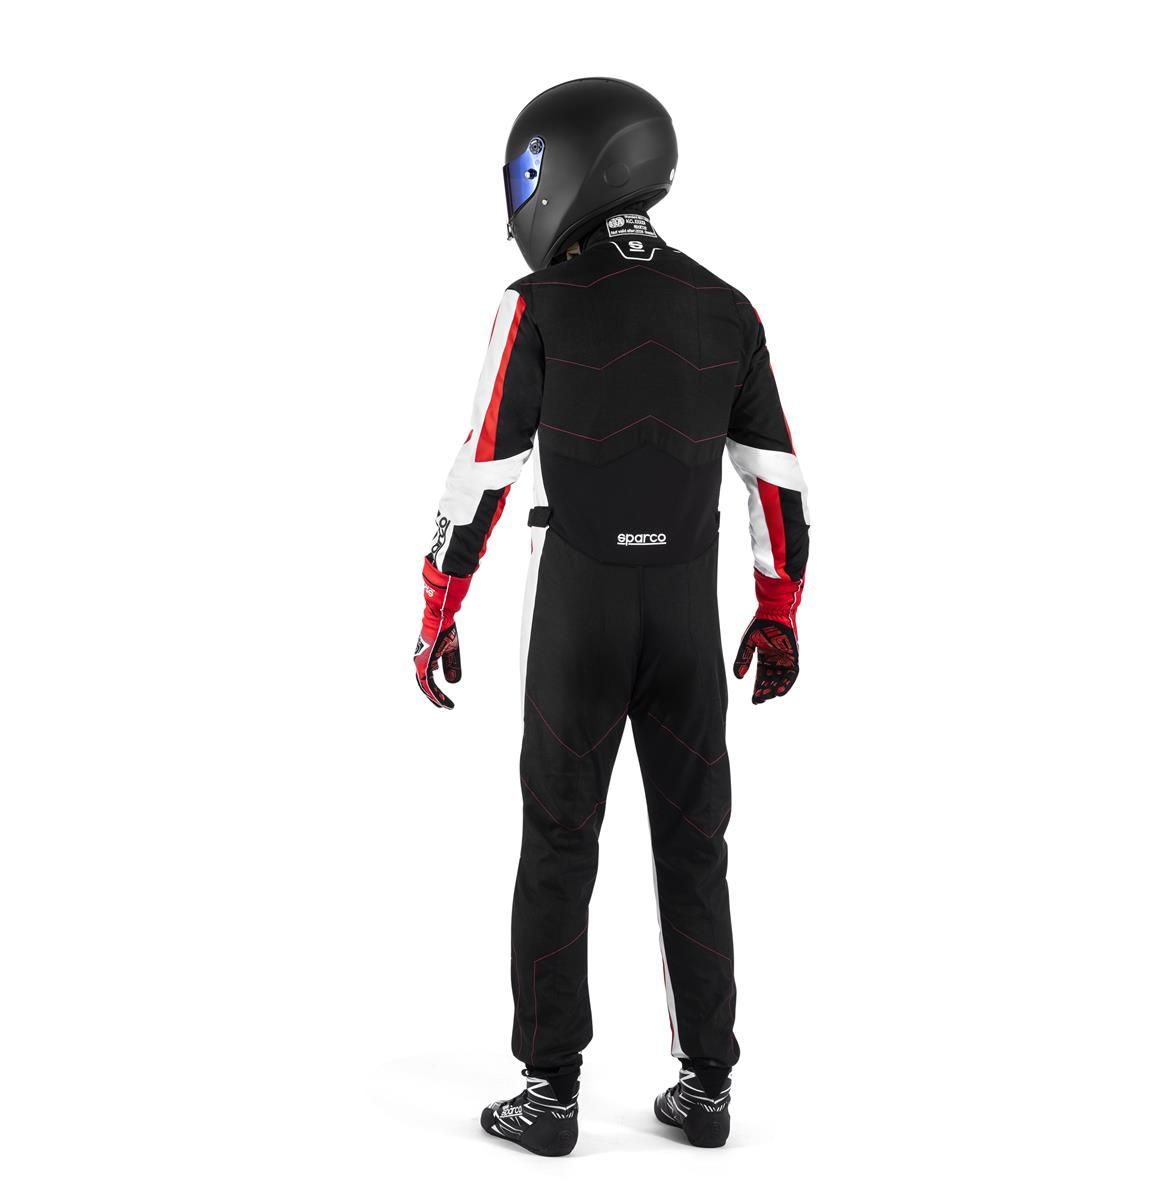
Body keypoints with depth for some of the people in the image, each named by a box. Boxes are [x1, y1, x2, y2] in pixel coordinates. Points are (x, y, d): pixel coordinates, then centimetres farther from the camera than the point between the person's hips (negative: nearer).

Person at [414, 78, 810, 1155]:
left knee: (558, 848, 6)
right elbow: (776, 476, 6)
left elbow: (484, 471, -11)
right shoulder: (725, 310, 4)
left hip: (577, 614, -3)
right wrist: (780, 615, 15)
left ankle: (551, 1093, 9)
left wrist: (437, 614, -3)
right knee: (693, 846, 11)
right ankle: (706, 1085, 15)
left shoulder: (538, 306, -9)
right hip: (687, 616, 3)